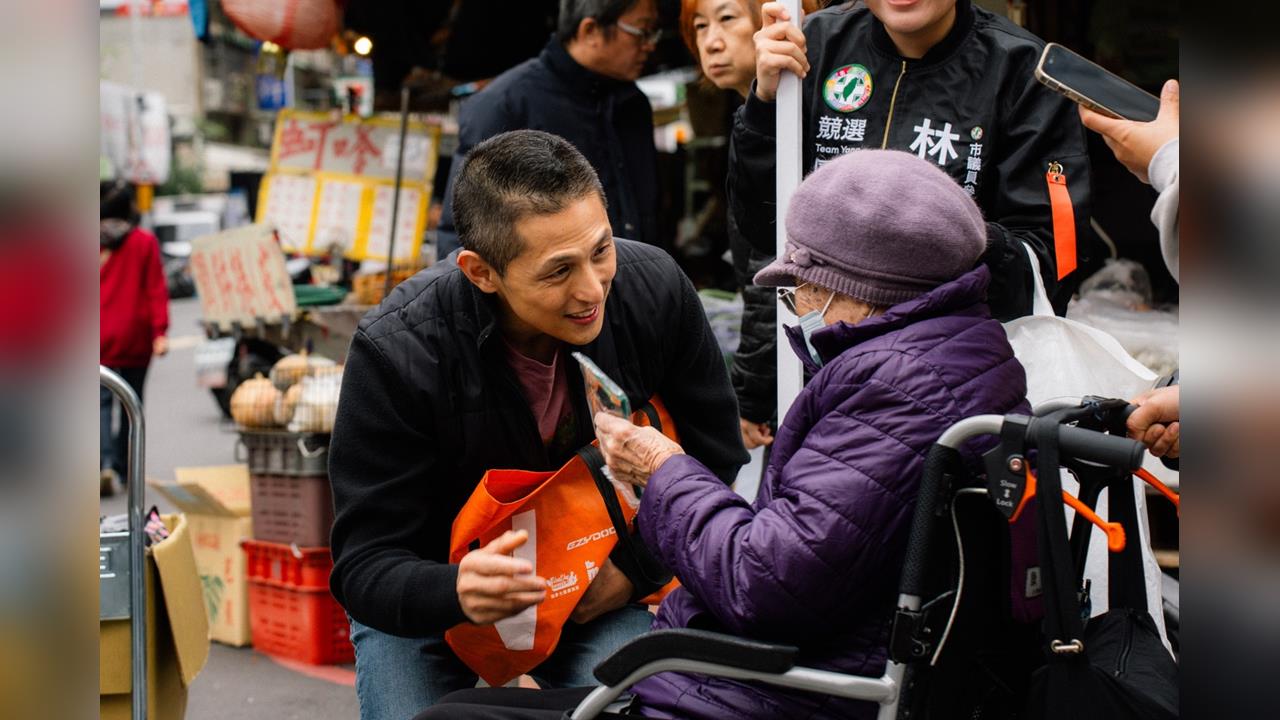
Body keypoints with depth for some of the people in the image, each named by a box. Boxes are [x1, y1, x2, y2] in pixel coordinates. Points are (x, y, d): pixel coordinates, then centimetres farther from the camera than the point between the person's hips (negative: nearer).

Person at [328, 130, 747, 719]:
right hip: (427, 596, -1)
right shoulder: (396, 352, -30)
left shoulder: (655, 289, -20)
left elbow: (714, 462, -3)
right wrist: (457, 593, -47)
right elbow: (365, 566, -26)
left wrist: (634, 569, -15)